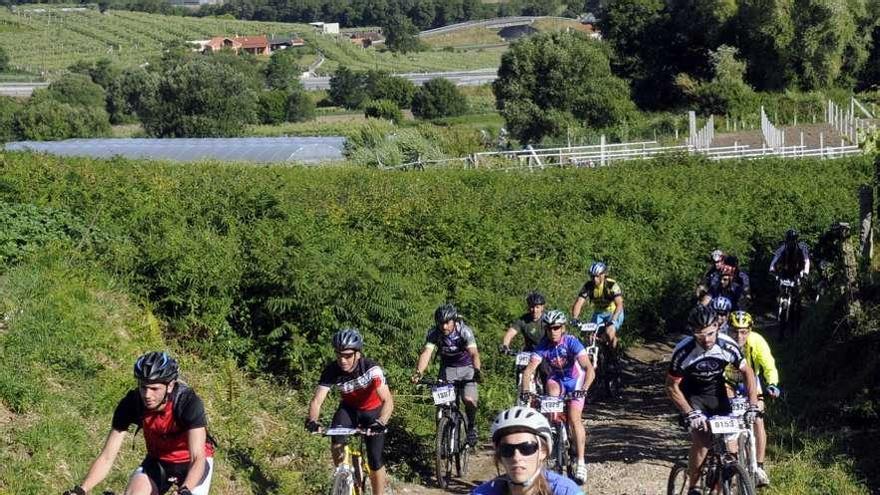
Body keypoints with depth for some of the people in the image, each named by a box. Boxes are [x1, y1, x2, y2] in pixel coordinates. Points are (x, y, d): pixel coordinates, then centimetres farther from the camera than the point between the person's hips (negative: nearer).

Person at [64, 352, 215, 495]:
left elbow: (197, 458, -40)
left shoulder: (188, 402, -32)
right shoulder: (131, 404, -24)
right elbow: (106, 457, -21)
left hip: (191, 460, -2)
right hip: (158, 460, 3)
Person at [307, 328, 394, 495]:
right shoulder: (332, 370, -25)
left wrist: (381, 423, -58)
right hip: (349, 408, 2)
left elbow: (388, 400, -40)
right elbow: (317, 400, -29)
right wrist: (312, 421, -49)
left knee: (375, 461, -5)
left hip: (373, 411, -2)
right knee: (337, 444, -25)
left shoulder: (372, 369, -33)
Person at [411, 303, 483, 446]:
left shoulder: (465, 331, -26)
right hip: (447, 368, 2)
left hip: (466, 367, -2)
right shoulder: (434, 333, -20)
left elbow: (474, 353, -38)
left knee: (469, 400, -19)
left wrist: (477, 371, -57)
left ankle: (472, 426, 8)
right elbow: (426, 353, -31)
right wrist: (418, 372, -48)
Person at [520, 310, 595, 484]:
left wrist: (583, 389, -50)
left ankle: (581, 463, -16)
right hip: (557, 380, 3)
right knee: (551, 385, -33)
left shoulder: (571, 342, -27)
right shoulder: (543, 346, -19)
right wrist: (525, 390, -45)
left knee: (574, 417, -19)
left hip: (575, 380, -3)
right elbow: (529, 369, -28)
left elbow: (589, 369, -36)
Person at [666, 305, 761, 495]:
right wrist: (690, 414, -29)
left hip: (717, 393, 3)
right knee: (701, 440, -23)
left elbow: (747, 372, -9)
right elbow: (672, 387, -20)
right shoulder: (683, 351, -30)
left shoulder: (727, 346, -24)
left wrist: (752, 407, -17)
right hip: (692, 395, -3)